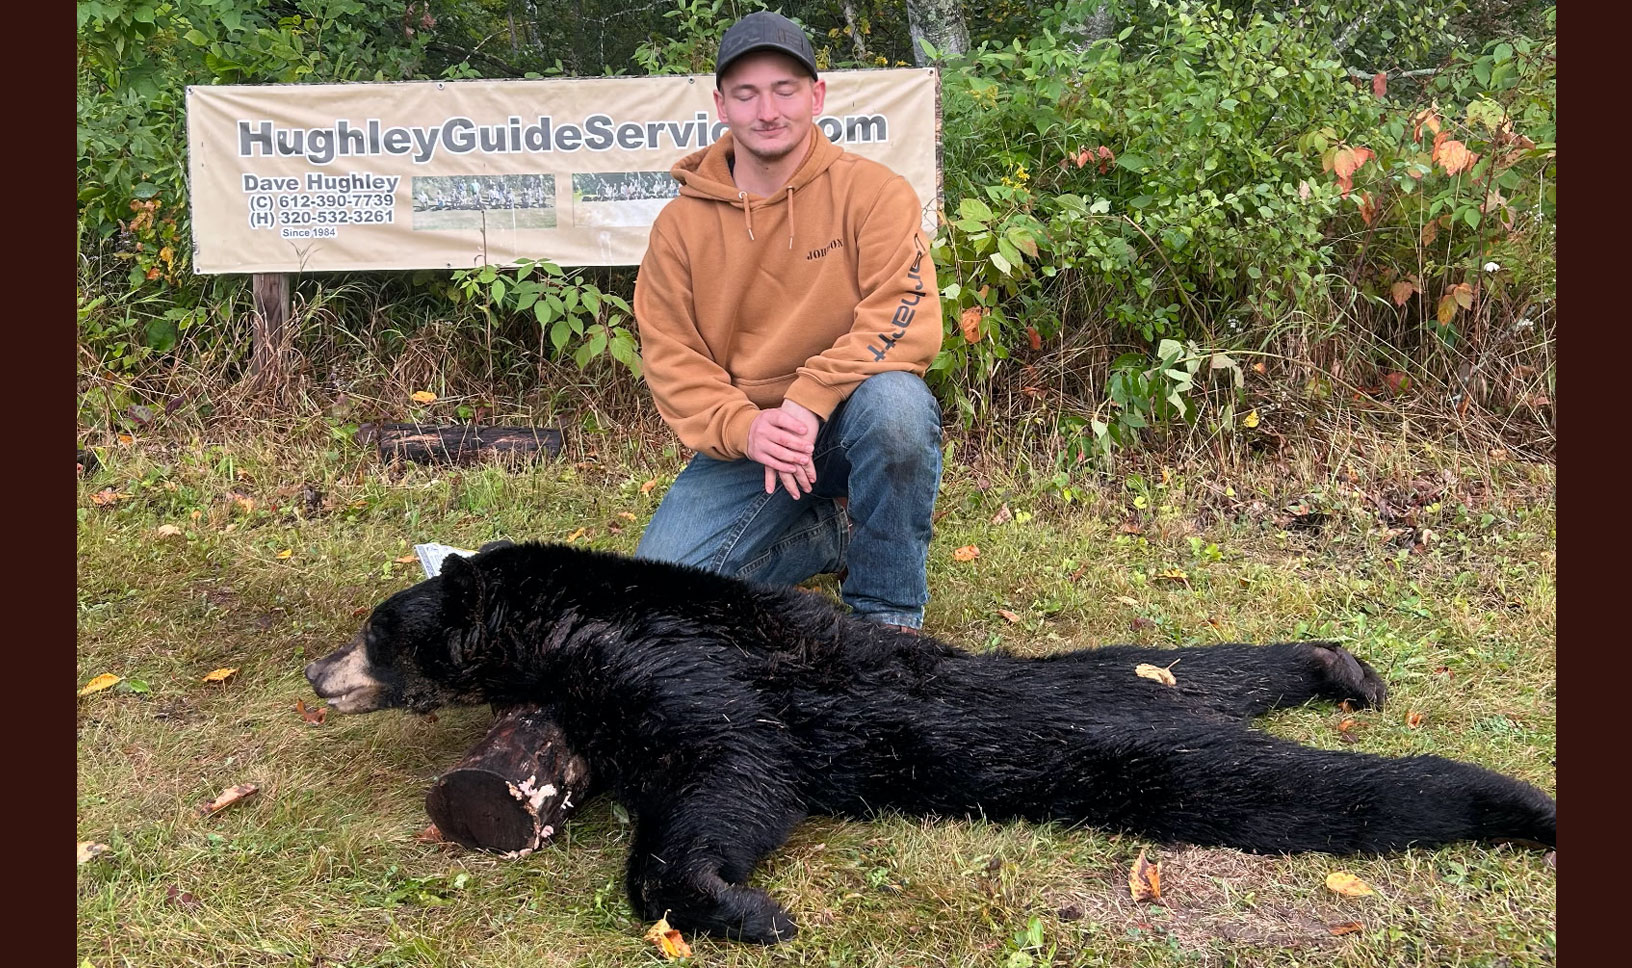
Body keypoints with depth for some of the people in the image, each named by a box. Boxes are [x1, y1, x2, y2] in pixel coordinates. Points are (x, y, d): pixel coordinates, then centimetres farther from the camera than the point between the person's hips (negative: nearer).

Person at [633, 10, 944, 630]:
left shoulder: (872, 192, -6)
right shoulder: (681, 223, 1)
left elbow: (907, 321, -17)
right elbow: (669, 356, -1)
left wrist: (808, 401, -29)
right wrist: (743, 428, -20)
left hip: (847, 420, -2)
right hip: (742, 439, 3)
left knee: (894, 402, -38)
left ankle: (887, 613, -15)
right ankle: (834, 537, 11)